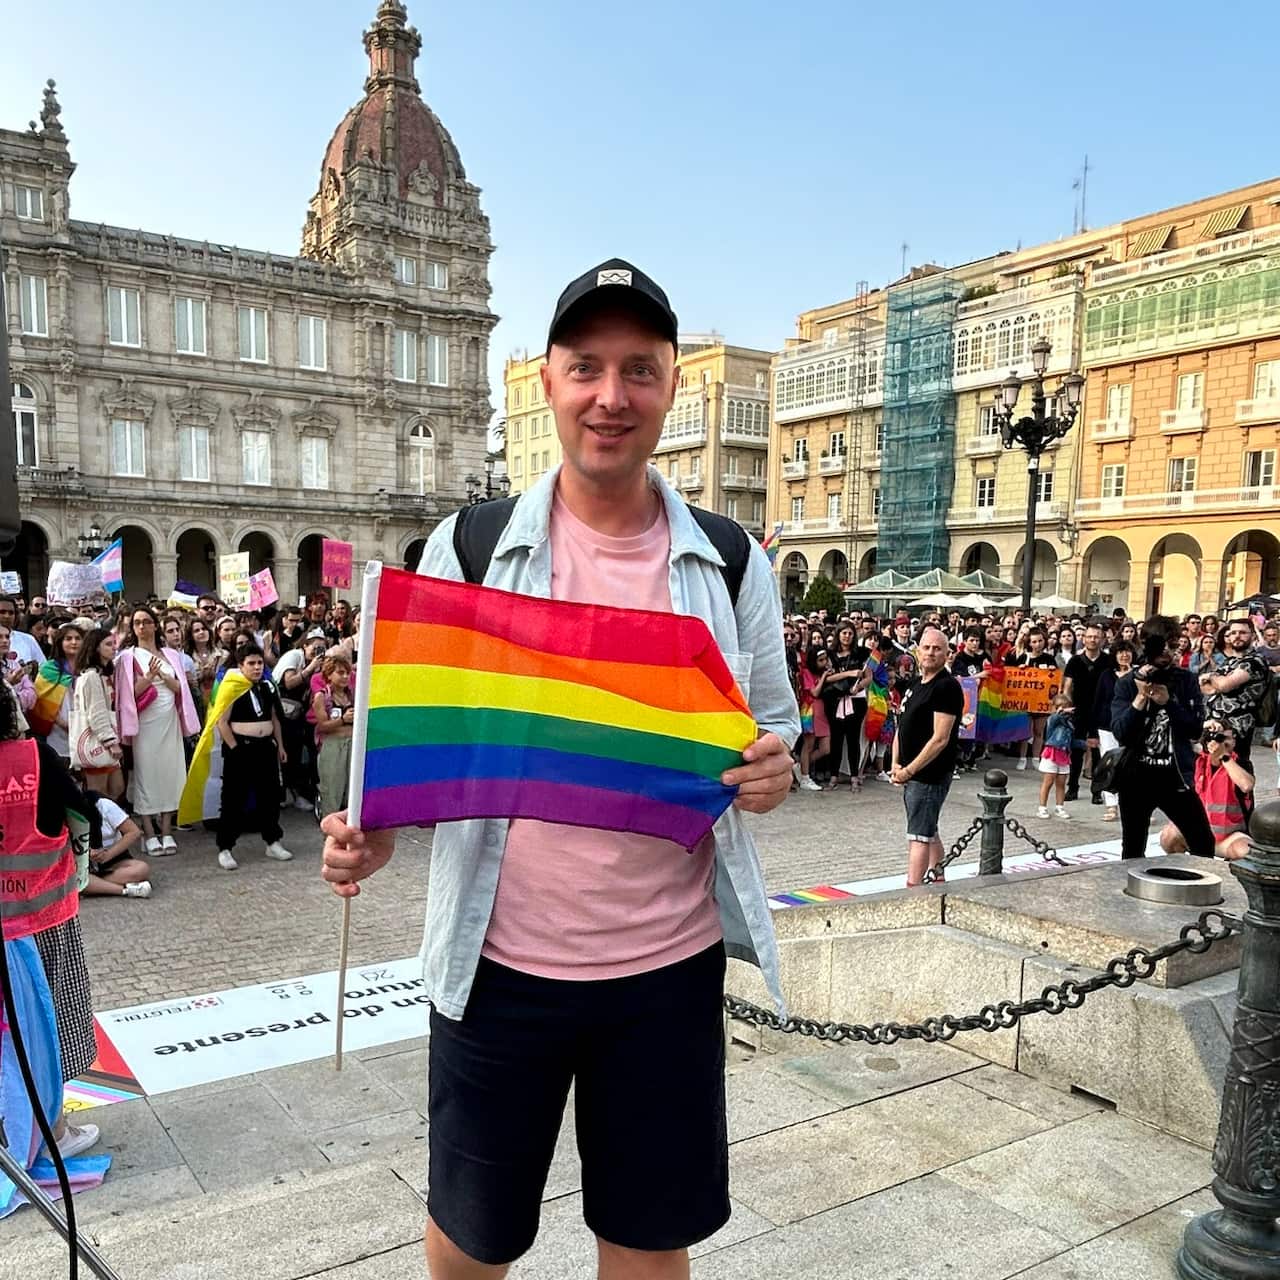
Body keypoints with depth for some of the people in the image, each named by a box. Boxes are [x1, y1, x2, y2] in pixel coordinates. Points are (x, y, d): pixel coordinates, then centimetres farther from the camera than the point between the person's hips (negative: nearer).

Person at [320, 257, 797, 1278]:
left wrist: (773, 773, -13)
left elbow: (775, 728, 9)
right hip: (498, 961, 0)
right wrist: (373, 831, -15)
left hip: (670, 963, 1)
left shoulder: (733, 565, -1)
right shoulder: (469, 548, -3)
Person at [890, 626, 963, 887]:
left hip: (930, 774, -9)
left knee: (919, 835, -8)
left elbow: (940, 738, -20)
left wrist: (909, 770, -17)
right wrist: (896, 765, 3)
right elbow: (901, 728, 17)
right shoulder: (915, 684, 13)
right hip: (911, 774, 9)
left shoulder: (947, 686, -14)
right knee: (929, 832, 17)